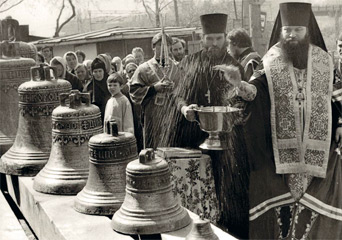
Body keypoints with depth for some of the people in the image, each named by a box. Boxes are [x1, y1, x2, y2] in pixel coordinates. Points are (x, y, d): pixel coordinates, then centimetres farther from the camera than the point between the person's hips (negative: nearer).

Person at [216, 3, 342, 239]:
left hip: (318, 146, 2)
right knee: (280, 203, -1)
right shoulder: (271, 63, -1)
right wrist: (239, 84, -38)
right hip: (282, 146, -1)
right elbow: (256, 88, -17)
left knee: (318, 206, 0)